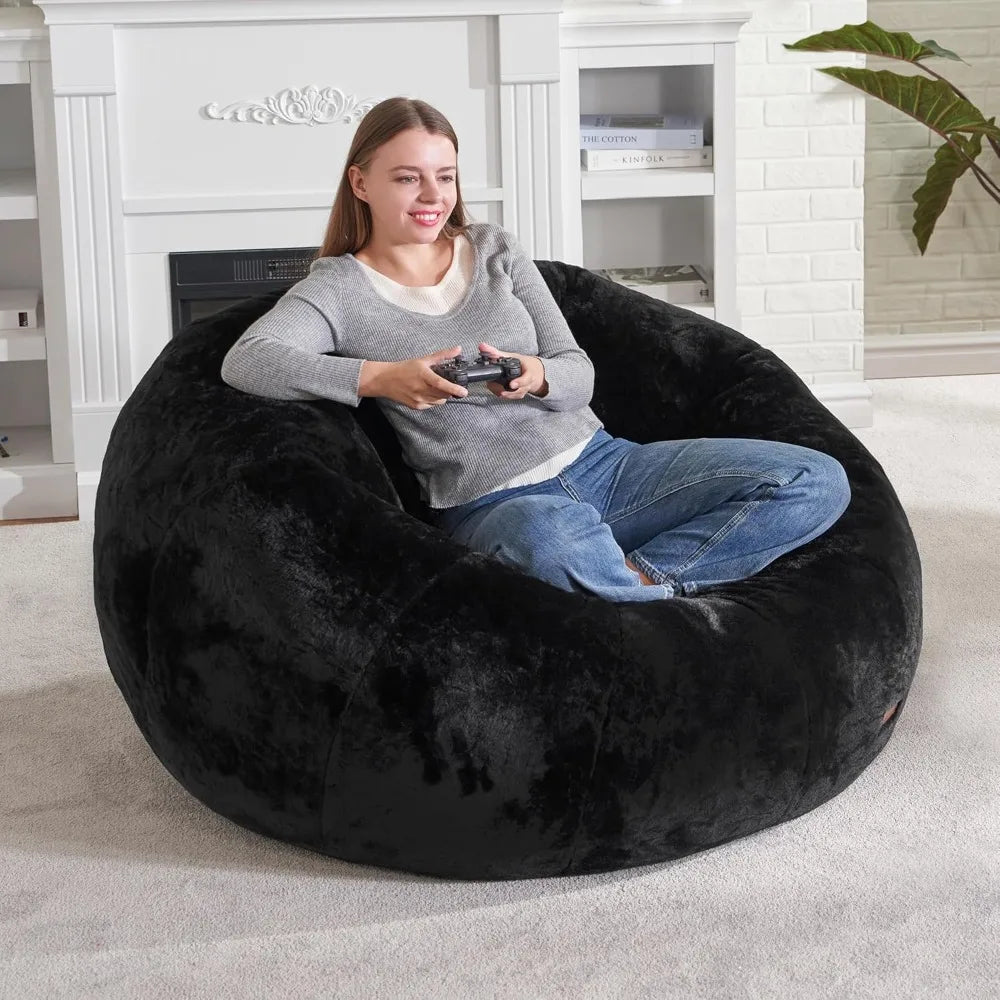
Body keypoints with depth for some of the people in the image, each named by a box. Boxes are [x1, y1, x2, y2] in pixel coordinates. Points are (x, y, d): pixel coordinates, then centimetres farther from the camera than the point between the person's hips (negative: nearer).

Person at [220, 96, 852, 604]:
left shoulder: (494, 248, 11)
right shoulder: (342, 287, 0)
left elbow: (579, 375, 9)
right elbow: (244, 361, -18)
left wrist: (537, 376, -16)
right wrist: (379, 377, -29)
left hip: (598, 462, 6)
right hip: (490, 502, -5)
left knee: (818, 481, -9)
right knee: (554, 539, -45)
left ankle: (639, 578, -18)